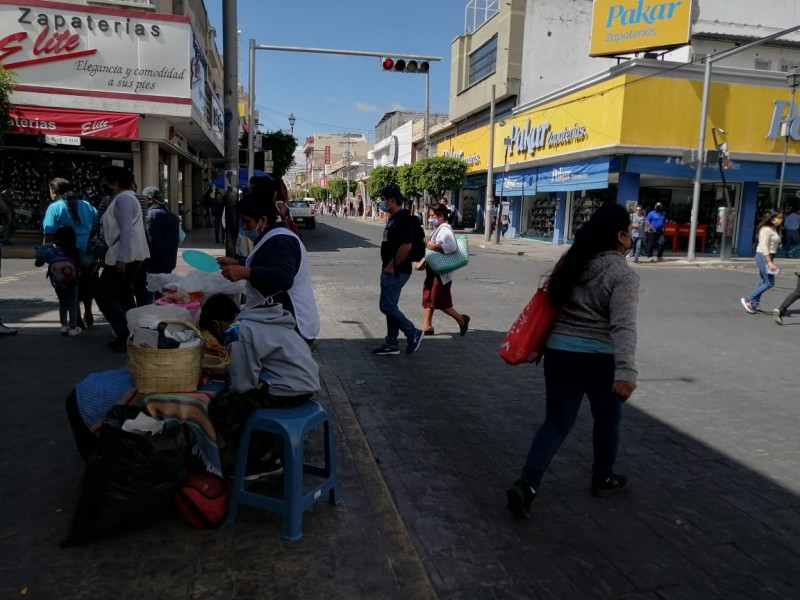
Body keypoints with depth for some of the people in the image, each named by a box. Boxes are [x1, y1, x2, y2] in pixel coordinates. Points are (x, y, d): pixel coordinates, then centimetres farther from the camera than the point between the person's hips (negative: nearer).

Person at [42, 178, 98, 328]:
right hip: (90, 253, 5)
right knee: (87, 286, 21)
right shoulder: (85, 205, 9)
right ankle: (88, 316, 31)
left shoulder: (54, 208, -5)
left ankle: (78, 321, 11)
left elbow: (49, 235, -12)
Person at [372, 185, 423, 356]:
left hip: (396, 272, -10)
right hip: (389, 271, 10)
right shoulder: (393, 218, 13)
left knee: (387, 306, -7)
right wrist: (387, 267, 14)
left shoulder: (403, 219, -18)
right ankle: (391, 344, 20)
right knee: (390, 306, 13)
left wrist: (392, 266, -18)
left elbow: (406, 246, -26)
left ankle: (413, 334, 6)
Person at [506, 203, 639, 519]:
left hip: (559, 352, 5)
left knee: (556, 422, 11)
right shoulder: (624, 275, -12)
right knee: (607, 420, 20)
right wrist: (626, 371, -30)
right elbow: (623, 325, -24)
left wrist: (540, 346, 25)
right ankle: (603, 479, 40)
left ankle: (527, 484, -4)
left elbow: (551, 305, 14)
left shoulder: (572, 262, 7)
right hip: (600, 358, -5)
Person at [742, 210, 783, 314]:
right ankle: (747, 299, -4)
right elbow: (764, 247, -21)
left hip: (767, 257, 10)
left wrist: (771, 260, 20)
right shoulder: (767, 229, -15)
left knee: (762, 282, 11)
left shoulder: (773, 229, 14)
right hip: (763, 257, -10)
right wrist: (769, 262, -24)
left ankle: (754, 305, 16)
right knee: (769, 283, -8)